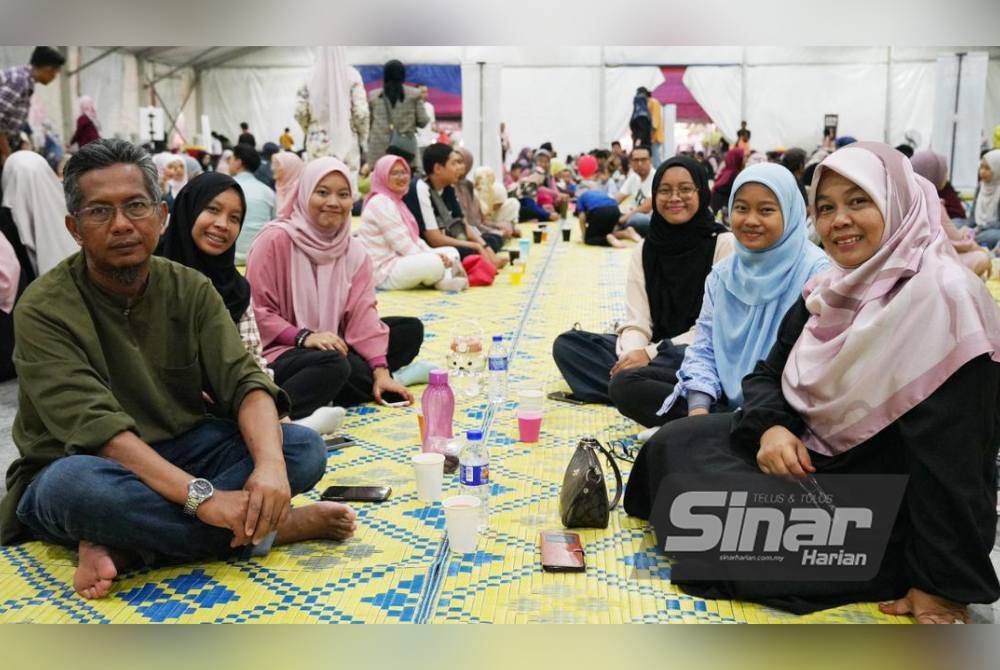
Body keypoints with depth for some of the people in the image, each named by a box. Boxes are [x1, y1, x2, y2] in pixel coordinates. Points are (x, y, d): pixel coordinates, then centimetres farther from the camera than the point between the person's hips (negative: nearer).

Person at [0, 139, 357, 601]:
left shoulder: (190, 289, -1)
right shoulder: (43, 310, -15)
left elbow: (243, 381, -12)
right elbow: (95, 428, -27)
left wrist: (270, 463, -34)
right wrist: (200, 495, -39)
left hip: (176, 456, 4)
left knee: (304, 448, -17)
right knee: (75, 483, -40)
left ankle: (122, 548, -26)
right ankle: (273, 526, -24)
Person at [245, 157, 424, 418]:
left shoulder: (354, 252, 4)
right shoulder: (275, 239, -13)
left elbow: (362, 312, -5)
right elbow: (256, 310, -14)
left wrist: (381, 371, -16)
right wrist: (304, 337, -26)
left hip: (332, 345, 8)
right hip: (279, 351, -7)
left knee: (411, 329, -5)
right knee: (333, 365, -38)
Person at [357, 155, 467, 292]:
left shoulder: (396, 201, 17)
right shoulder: (380, 202, -14)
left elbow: (413, 238, 12)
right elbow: (402, 244, -19)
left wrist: (433, 255, -4)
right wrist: (432, 258, -13)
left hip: (399, 261, 11)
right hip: (383, 271, -11)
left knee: (452, 252, 11)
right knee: (435, 264, -33)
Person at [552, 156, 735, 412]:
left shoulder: (724, 243, -5)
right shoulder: (644, 249, 10)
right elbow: (637, 322, 2)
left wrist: (651, 354, -19)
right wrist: (633, 353, -21)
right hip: (658, 352, 8)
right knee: (566, 344, -13)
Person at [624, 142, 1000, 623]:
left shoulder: (942, 299, -22)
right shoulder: (829, 291, 3)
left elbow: (952, 455, -25)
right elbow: (768, 374, 9)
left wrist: (942, 584, -24)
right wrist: (771, 427, -15)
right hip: (809, 451, 8)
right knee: (674, 443, -2)